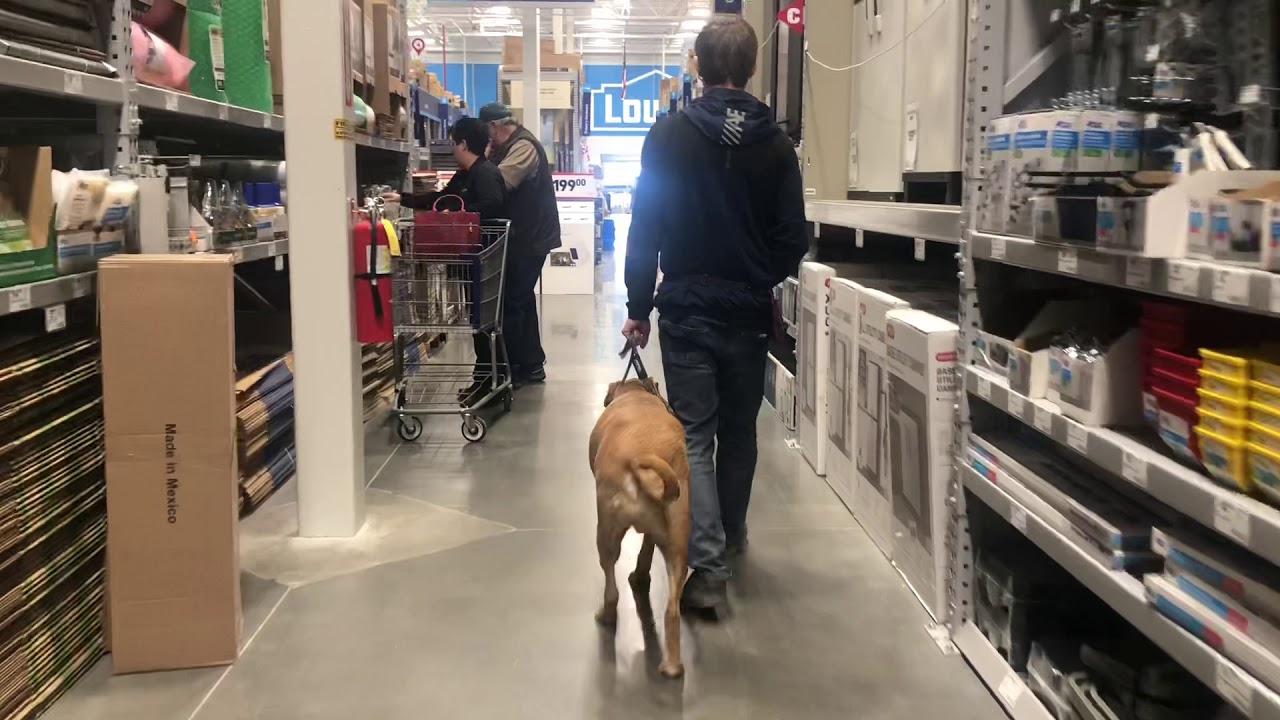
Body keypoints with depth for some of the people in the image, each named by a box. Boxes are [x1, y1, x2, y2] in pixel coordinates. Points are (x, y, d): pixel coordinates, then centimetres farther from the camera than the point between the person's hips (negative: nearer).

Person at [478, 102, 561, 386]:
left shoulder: (523, 146, -17)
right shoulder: (509, 147, 17)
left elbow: (497, 183, -30)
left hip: (529, 238, -11)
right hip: (523, 236, 11)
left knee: (512, 301, -8)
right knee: (520, 299, 15)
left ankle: (513, 368, -2)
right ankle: (531, 365, 24)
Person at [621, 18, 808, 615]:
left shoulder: (668, 136, -7)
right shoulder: (775, 144, -1)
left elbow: (646, 228, -7)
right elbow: (793, 240, -1)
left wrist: (638, 306, 0)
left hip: (688, 311, -2)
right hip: (750, 314, 2)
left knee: (694, 438, -1)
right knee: (739, 431, 19)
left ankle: (708, 569, -9)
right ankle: (731, 532, 37)